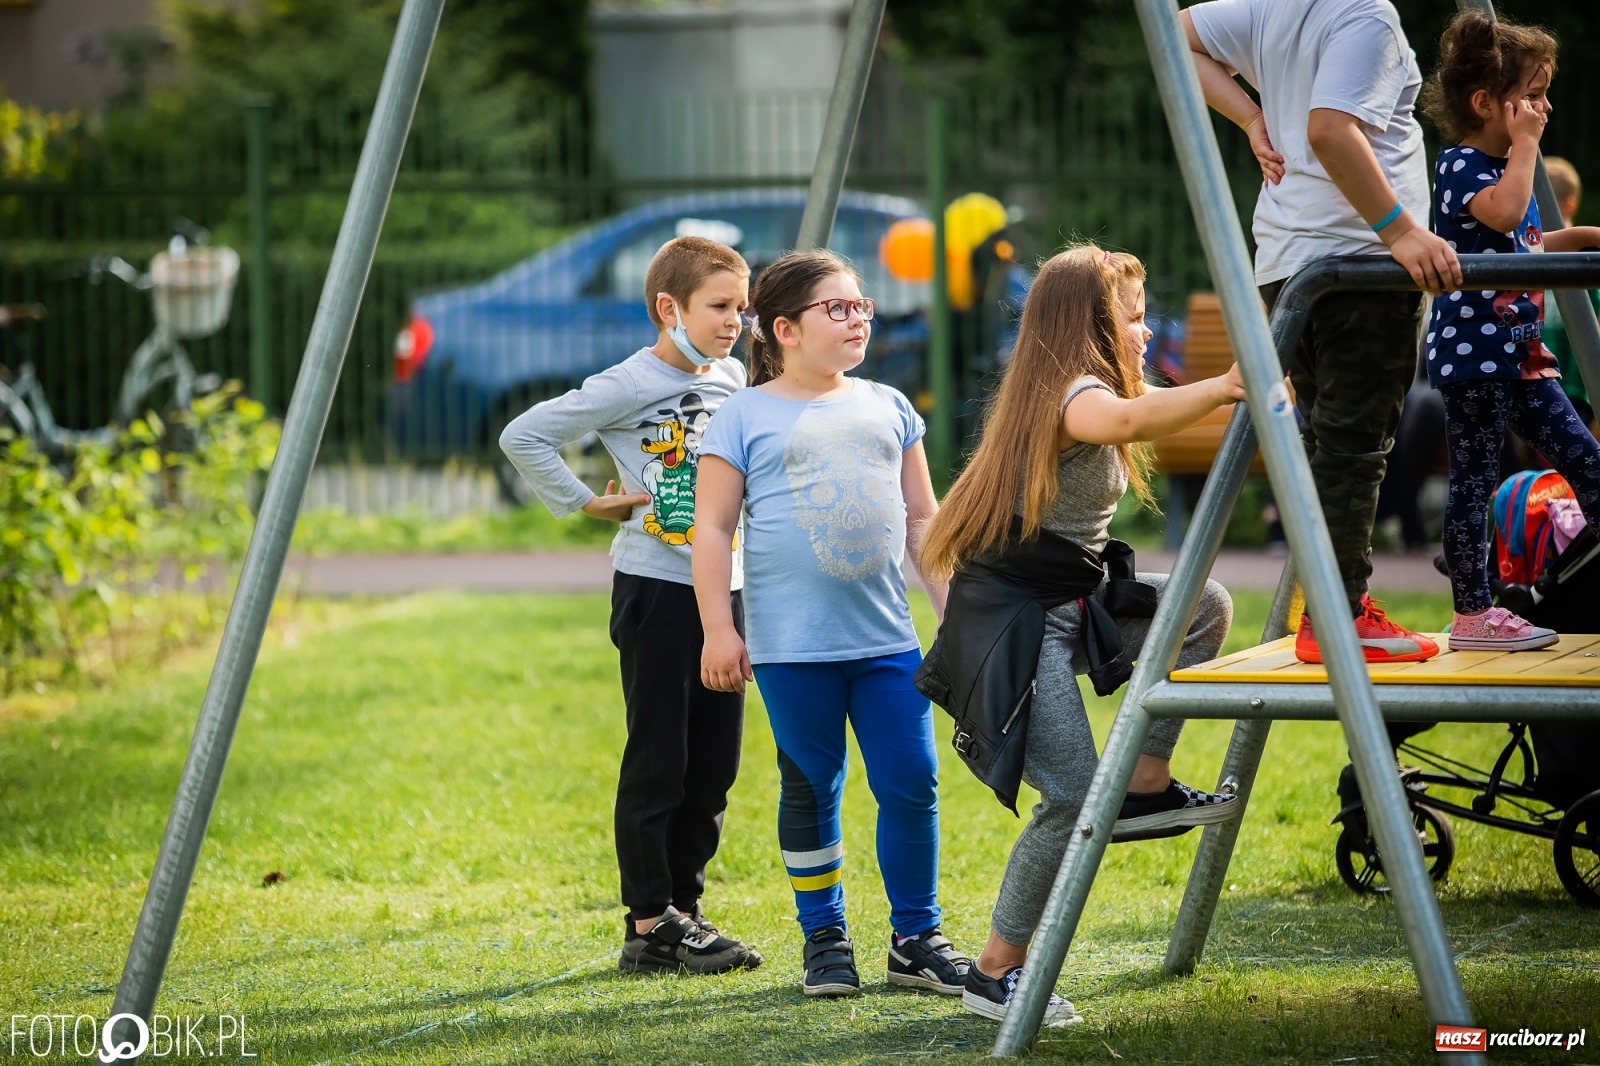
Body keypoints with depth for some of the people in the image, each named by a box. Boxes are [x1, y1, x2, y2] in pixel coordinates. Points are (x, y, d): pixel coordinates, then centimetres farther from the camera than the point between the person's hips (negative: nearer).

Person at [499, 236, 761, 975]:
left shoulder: (732, 379, 8)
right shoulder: (628, 386, -12)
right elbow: (523, 437, -14)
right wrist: (585, 504, -9)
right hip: (656, 588, -7)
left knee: (714, 764, 9)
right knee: (657, 762, -2)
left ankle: (683, 909, 18)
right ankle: (650, 926, 3)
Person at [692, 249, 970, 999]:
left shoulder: (887, 408, 13)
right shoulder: (746, 416, 0)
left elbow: (922, 518, 18)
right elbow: (712, 526, -2)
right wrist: (718, 629, -9)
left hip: (887, 635, 4)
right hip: (792, 645, -4)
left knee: (912, 783, 0)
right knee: (812, 789, 5)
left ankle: (916, 938, 12)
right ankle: (825, 939, 16)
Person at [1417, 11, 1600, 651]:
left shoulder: (1506, 166, 16)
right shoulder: (1461, 166, -13)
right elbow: (1503, 213, -34)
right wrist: (1524, 143, -22)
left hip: (1517, 354, 9)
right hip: (1473, 351, -9)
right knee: (1474, 480, -4)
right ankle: (1471, 615, 1)